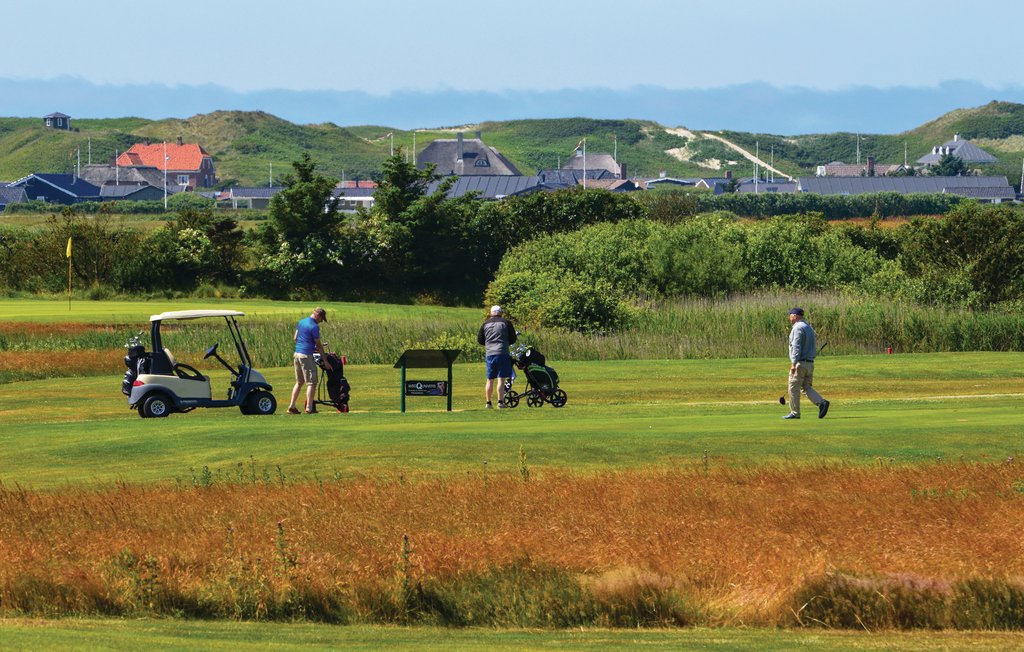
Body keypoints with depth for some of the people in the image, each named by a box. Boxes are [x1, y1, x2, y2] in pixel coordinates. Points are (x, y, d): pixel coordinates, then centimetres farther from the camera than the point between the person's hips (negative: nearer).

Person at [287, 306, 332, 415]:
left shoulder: (301, 322, 12)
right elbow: (318, 345, -9)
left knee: (299, 382, 16)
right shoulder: (314, 327, -12)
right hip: (307, 356, -8)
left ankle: (292, 406, 13)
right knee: (311, 383, -2)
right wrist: (325, 361, -3)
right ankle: (309, 408, -5)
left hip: (297, 354, 8)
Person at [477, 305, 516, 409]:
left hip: (489, 354, 3)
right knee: (501, 379, -5)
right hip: (502, 353, -3)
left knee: (489, 380, 10)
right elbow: (513, 339, 4)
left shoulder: (485, 324, 9)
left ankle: (488, 402, 11)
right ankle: (500, 401, -11)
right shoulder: (506, 323, 1)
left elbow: (480, 340, 13)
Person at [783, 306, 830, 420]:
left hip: (800, 363, -9)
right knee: (806, 387, 10)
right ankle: (821, 403, -10)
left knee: (794, 388, 0)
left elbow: (796, 347, -20)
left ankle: (795, 413, 3)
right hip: (810, 363, 9)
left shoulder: (798, 328, -11)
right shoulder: (809, 327, 18)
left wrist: (794, 363, -23)